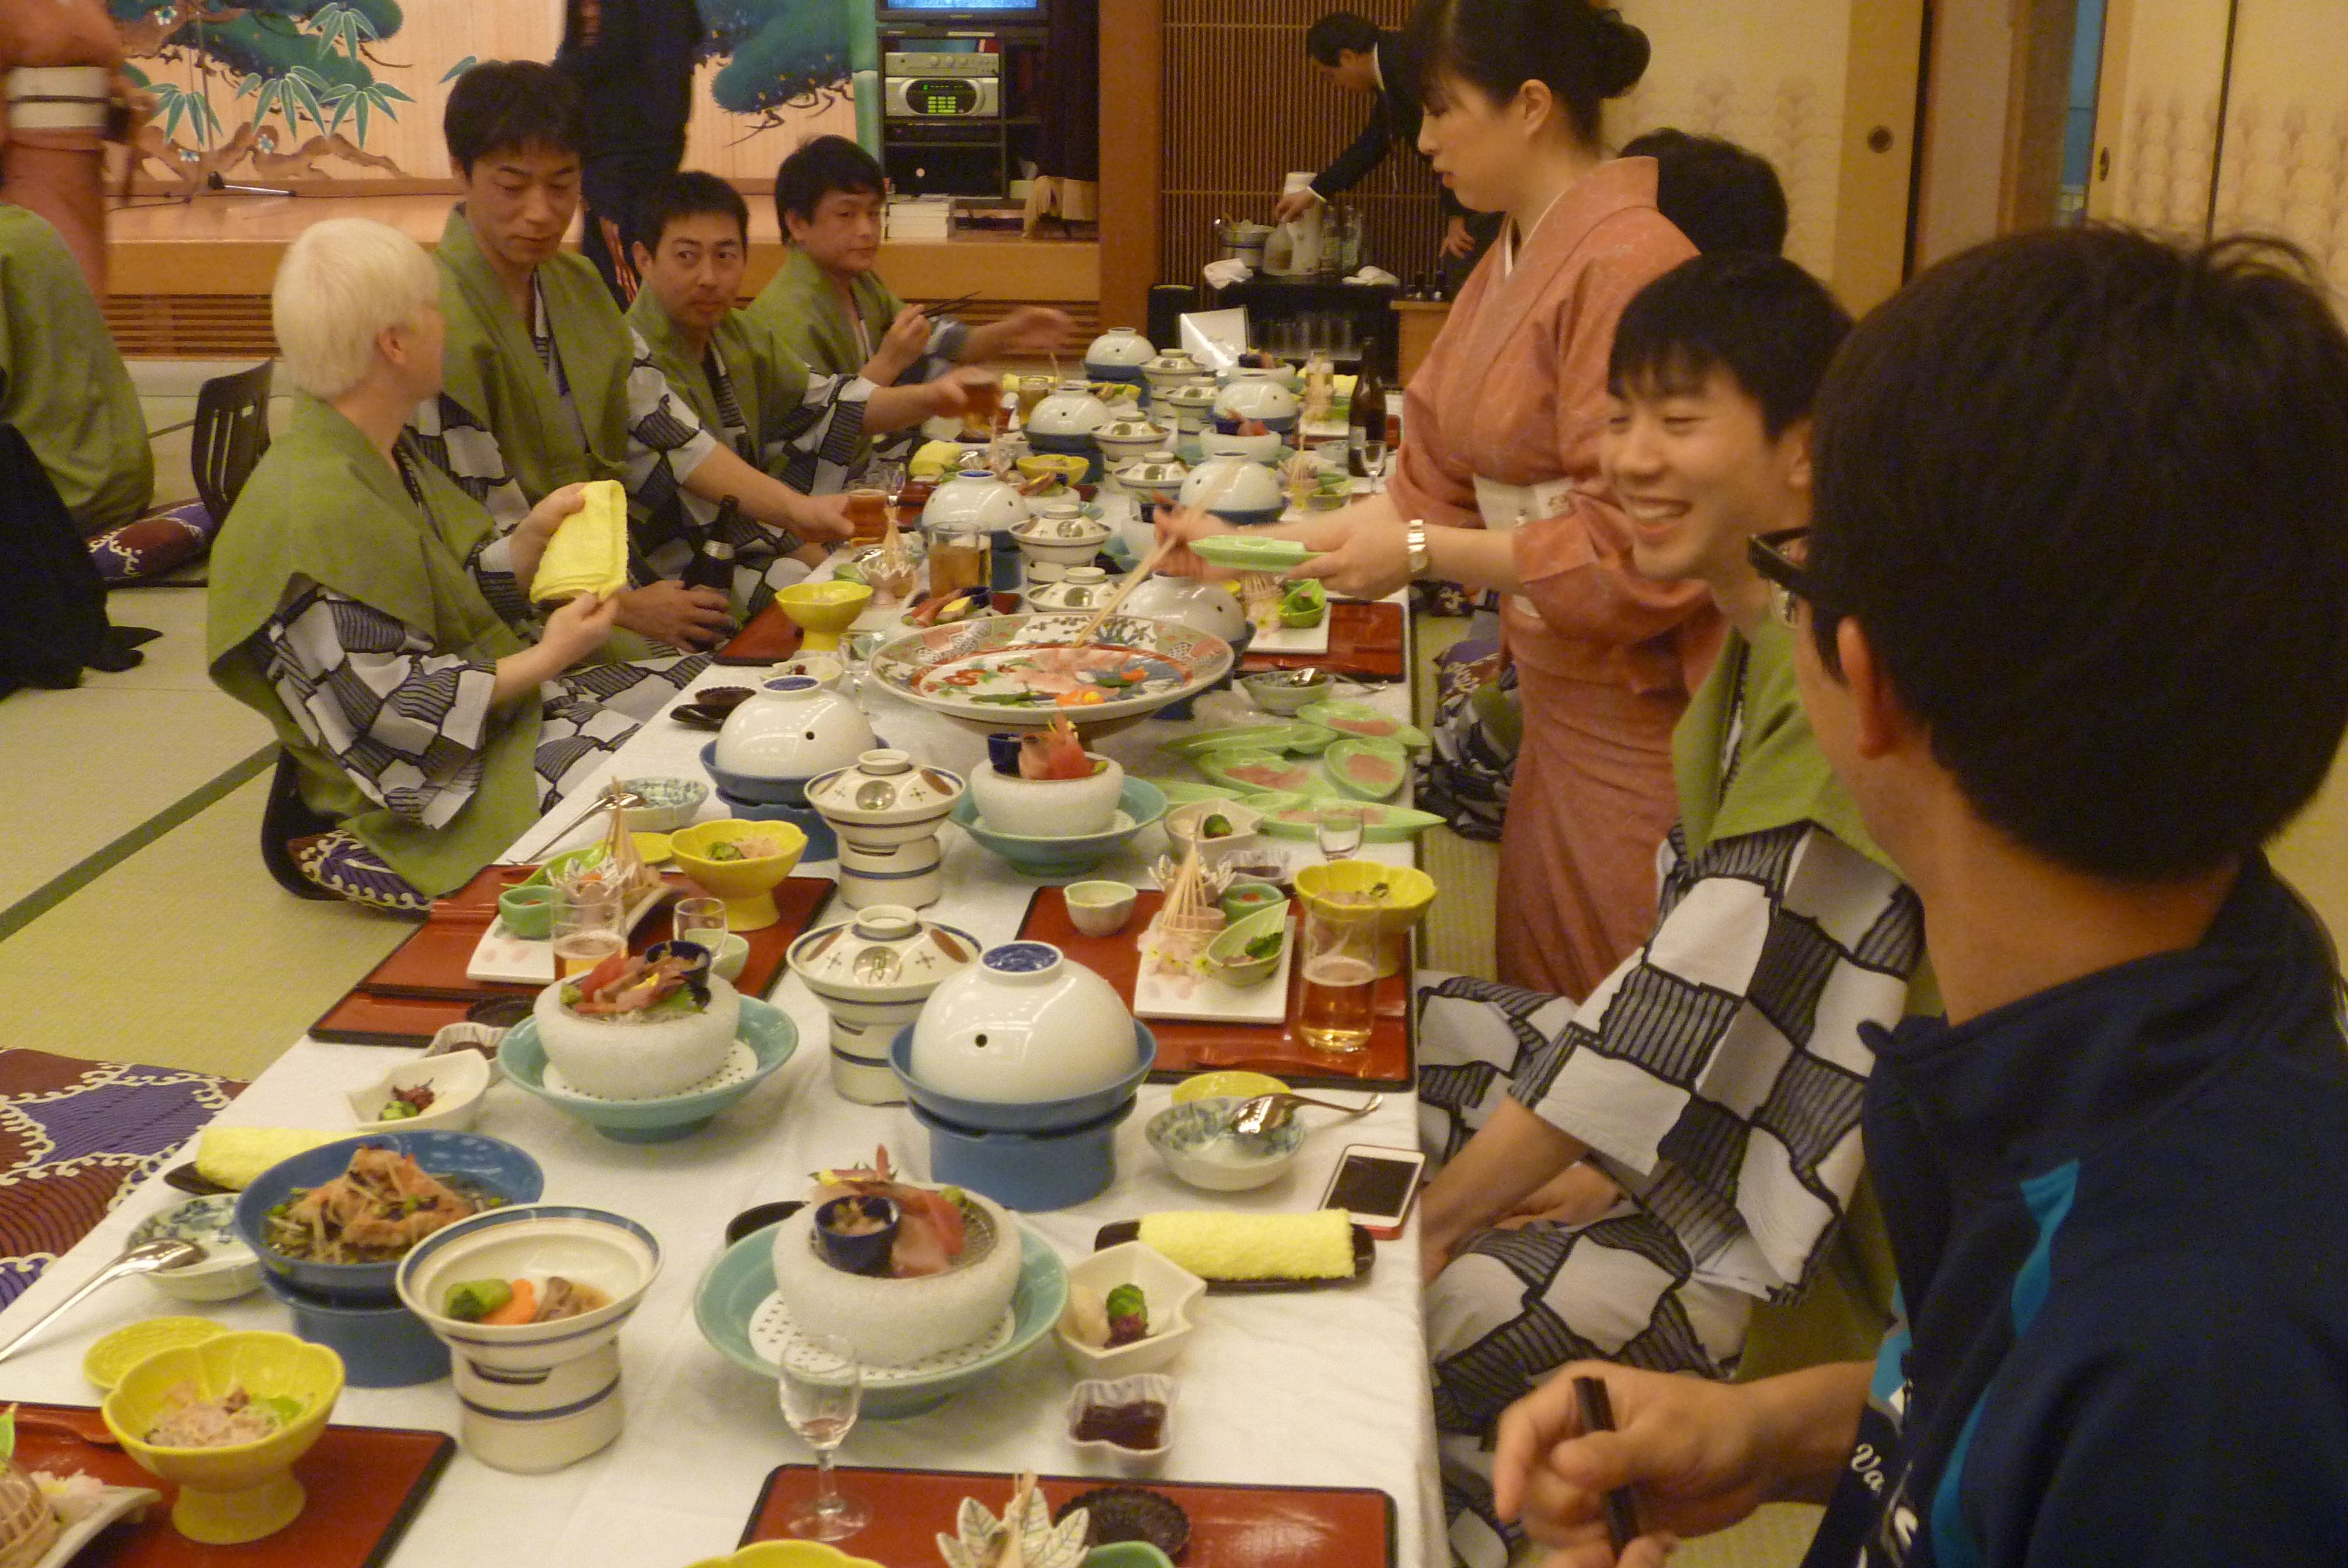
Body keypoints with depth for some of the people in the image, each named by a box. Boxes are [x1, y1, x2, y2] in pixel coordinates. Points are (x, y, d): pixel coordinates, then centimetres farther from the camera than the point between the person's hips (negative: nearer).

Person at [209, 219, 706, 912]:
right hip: (439, 798, -10)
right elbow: (387, 713, -23)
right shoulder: (317, 514, -24)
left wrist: (531, 537, -1)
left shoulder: (388, 456, 7)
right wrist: (545, 661, -17)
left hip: (505, 703, 10)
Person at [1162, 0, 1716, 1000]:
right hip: (1556, 710, 8)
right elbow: (1433, 492, 13)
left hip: (1635, 729, -8)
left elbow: (1639, 552, -22)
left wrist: (1423, 554, -19)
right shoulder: (1510, 263, 10)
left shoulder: (1630, 262, -18)